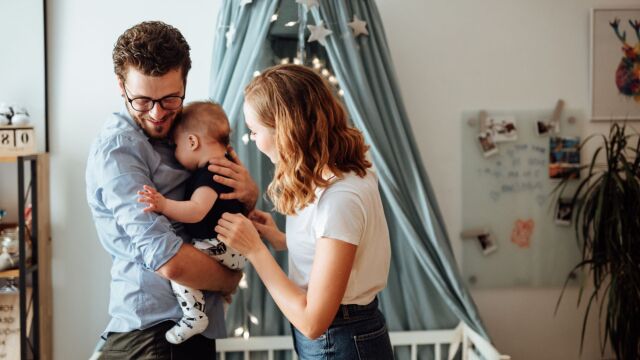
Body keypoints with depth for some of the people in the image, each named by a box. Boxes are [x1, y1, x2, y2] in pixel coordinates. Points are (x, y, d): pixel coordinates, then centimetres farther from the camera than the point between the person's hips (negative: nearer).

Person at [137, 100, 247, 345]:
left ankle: (193, 316, -23)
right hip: (234, 251, 11)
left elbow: (197, 210, -31)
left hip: (221, 247, -11)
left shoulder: (210, 173, -18)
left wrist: (164, 205, -42)